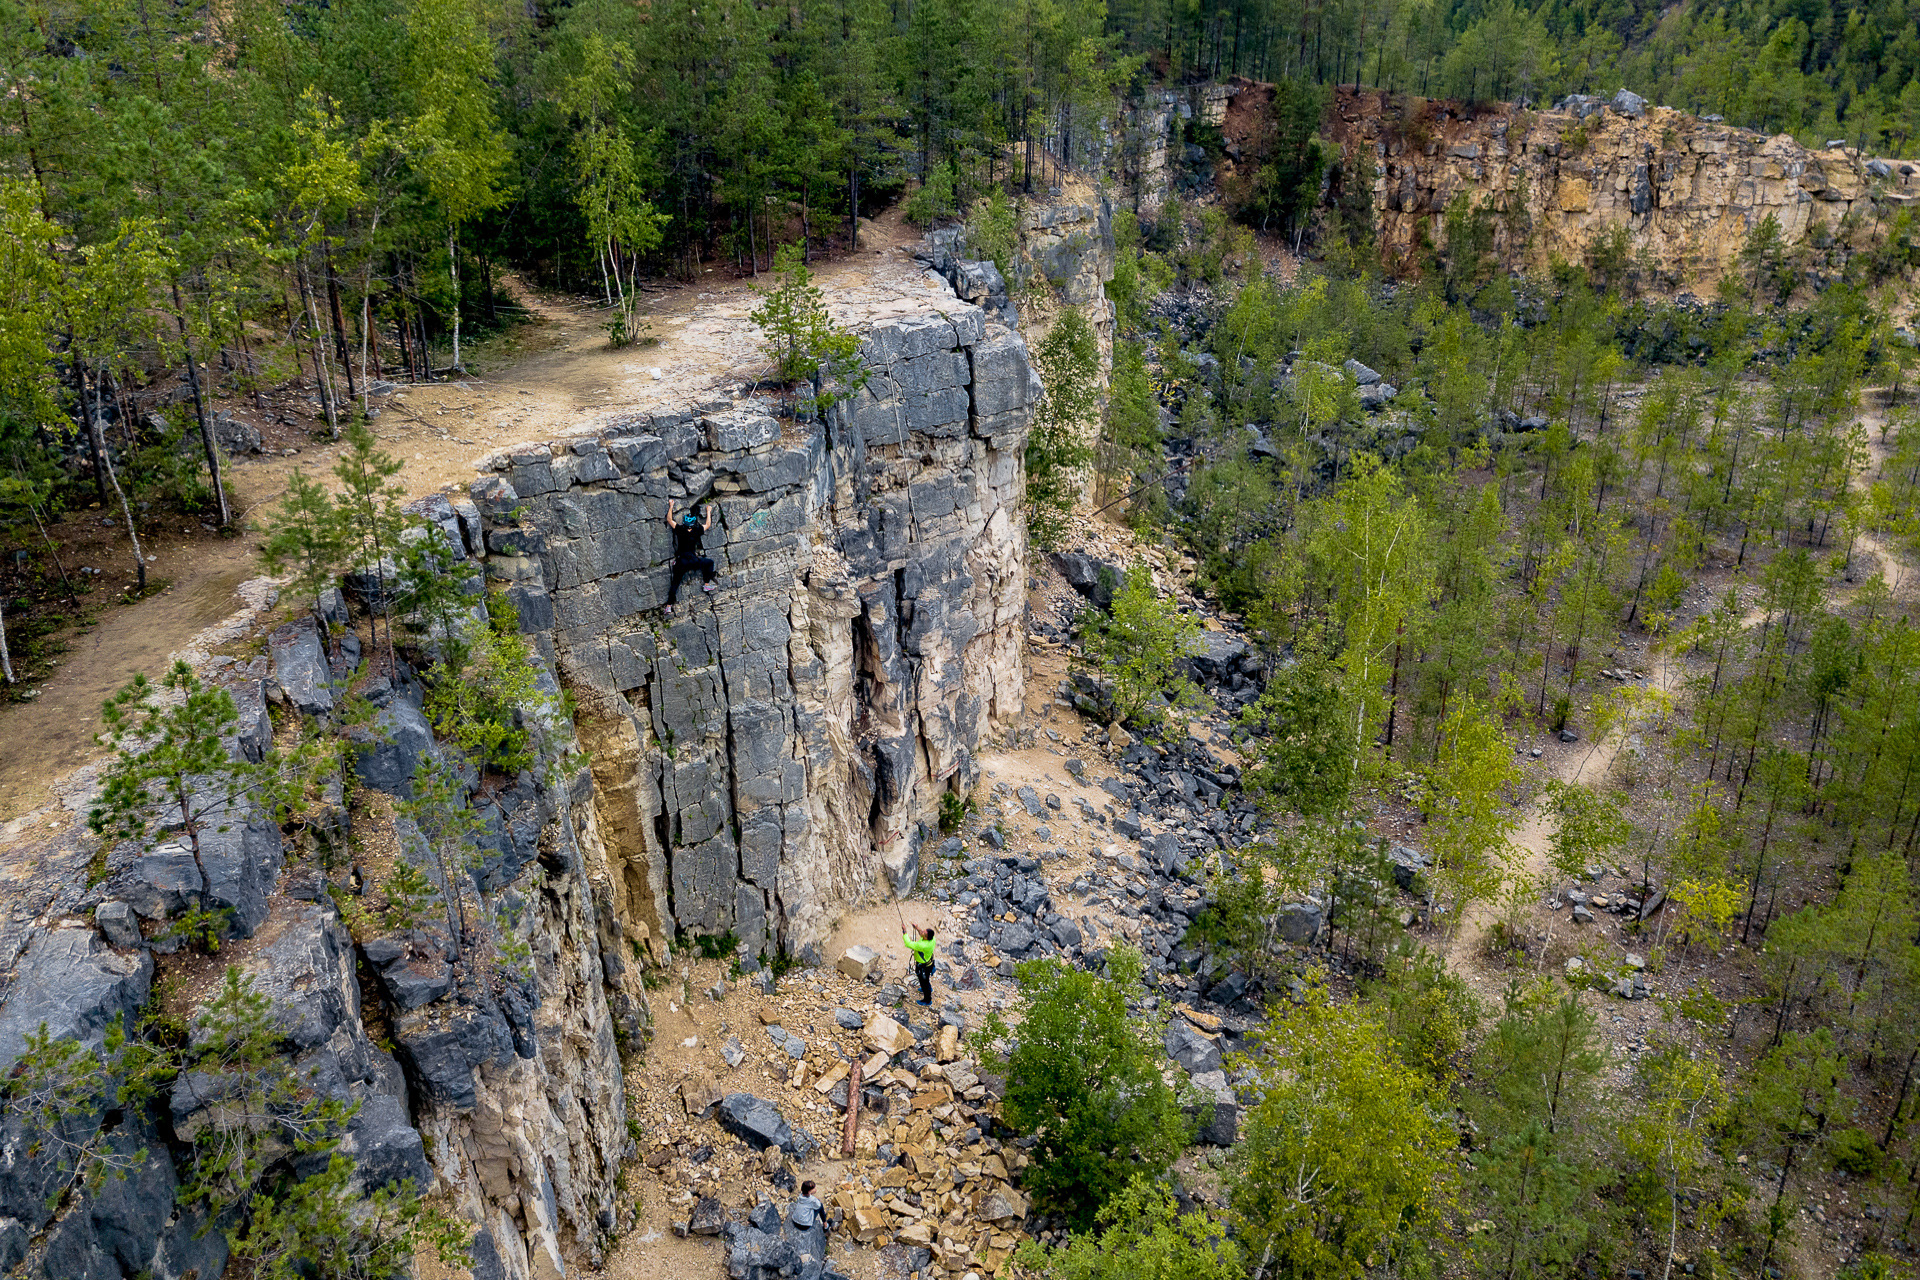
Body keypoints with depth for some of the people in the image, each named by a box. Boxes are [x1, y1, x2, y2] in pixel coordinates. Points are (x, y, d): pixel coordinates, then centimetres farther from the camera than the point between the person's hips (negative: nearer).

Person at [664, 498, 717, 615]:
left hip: (681, 562, 2)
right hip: (694, 561, -1)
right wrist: (708, 511, 26)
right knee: (709, 563, 23)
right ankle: (707, 585, 22)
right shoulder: (697, 531, -5)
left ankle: (669, 606, 7)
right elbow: (708, 524, 14)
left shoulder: (680, 530, -3)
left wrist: (671, 506, 19)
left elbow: (669, 520, 11)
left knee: (675, 583, 10)